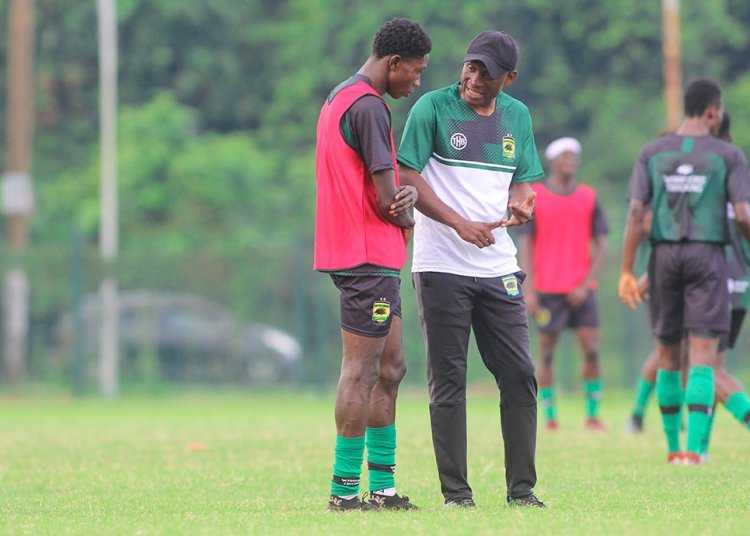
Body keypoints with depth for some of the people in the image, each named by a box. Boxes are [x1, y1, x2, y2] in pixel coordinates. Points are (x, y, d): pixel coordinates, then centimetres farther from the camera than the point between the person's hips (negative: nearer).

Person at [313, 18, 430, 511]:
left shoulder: (338, 99, 17)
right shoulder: (368, 107, -15)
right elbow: (384, 202, -17)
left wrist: (406, 194, -4)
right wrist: (409, 219, 5)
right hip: (370, 257, -10)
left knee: (390, 370, 12)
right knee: (362, 371, -8)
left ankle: (383, 485, 14)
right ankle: (345, 489, -8)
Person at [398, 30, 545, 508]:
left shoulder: (517, 116, 11)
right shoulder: (433, 108, -4)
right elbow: (409, 179, -8)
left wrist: (520, 204, -7)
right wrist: (461, 225, -17)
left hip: (498, 267, 4)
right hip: (442, 267, -4)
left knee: (519, 375, 1)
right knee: (448, 381, -1)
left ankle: (522, 488, 8)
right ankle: (456, 493, 2)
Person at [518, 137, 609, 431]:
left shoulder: (589, 197, 8)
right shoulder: (533, 197, 3)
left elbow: (600, 244, 7)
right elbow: (525, 245, 2)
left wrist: (586, 285, -5)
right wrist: (528, 290, -6)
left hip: (581, 290, 1)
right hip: (547, 290, -1)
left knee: (591, 350, -8)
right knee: (547, 353, 0)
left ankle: (593, 413, -1)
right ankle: (549, 416, 7)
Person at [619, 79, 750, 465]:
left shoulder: (652, 154, 3)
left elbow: (635, 213, -4)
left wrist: (626, 273, -3)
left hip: (664, 257, 3)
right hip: (708, 258, -3)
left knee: (667, 352, 15)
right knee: (702, 356, -5)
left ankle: (673, 446, 20)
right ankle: (694, 449, -20)